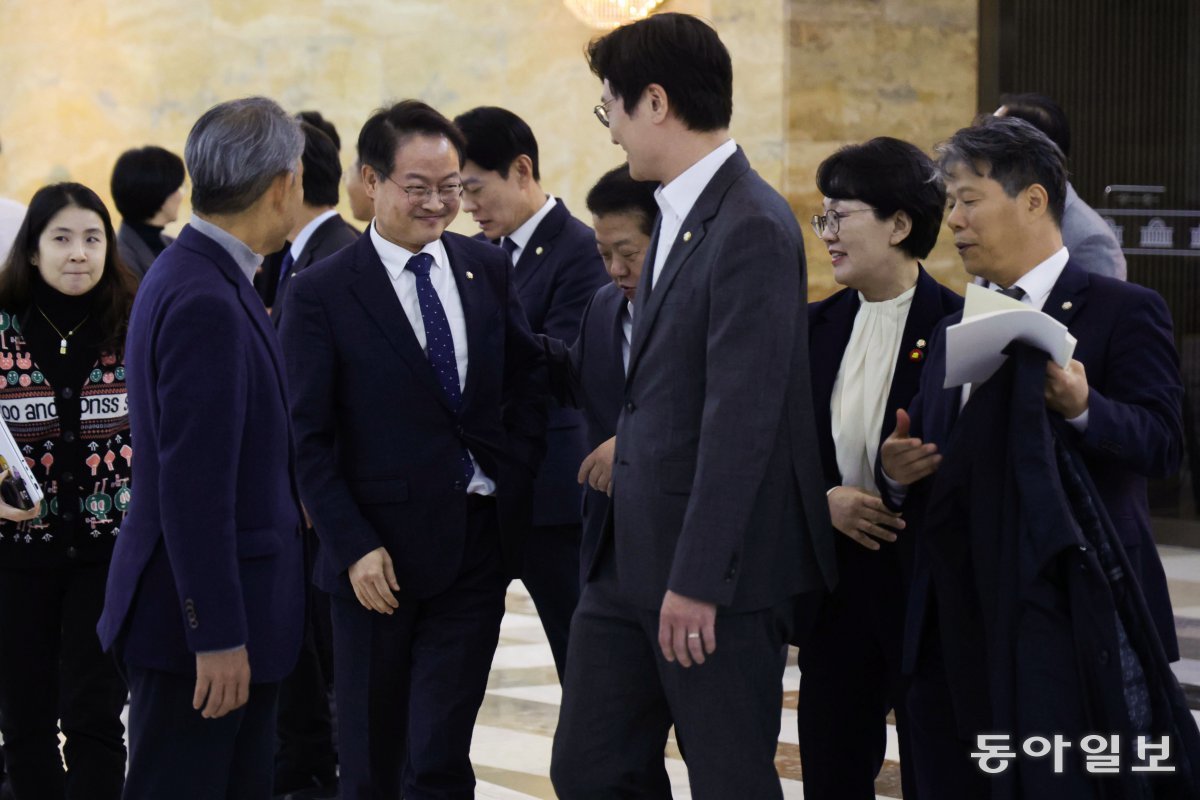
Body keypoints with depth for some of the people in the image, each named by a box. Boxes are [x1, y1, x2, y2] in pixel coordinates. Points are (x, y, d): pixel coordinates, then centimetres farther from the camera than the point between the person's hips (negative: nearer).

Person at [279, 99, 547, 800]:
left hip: (479, 538, 2)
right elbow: (309, 439, -6)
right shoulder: (321, 293, -6)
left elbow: (529, 375, 15)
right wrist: (354, 546, -13)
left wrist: (516, 476, 1)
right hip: (383, 551, -2)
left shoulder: (488, 268, 7)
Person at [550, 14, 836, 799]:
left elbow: (741, 416, -22)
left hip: (716, 566, -9)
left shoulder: (752, 228, -17)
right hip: (631, 559, 9)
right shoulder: (680, 218, 13)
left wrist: (697, 580, -22)